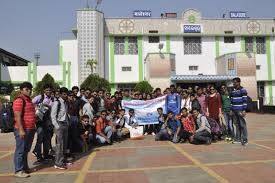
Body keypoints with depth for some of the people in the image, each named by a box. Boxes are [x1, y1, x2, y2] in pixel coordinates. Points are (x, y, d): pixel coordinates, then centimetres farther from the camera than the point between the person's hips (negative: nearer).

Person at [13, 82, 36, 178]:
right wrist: (21, 130, -24)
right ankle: (18, 171, 7)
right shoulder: (19, 100, -13)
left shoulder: (29, 100, 17)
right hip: (22, 130, -9)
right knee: (20, 150, -2)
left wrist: (33, 127, 23)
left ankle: (25, 167, 28)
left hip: (30, 129, 9)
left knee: (26, 150, 17)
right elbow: (18, 116, -20)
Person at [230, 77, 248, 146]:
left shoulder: (242, 90, -5)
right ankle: (238, 138, 15)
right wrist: (231, 110, 13)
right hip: (234, 111, 6)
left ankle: (245, 140, 0)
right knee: (237, 125, 9)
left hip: (240, 110, -6)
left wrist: (244, 110, -15)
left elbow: (245, 100, -10)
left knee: (242, 125, -5)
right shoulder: (233, 91, 15)